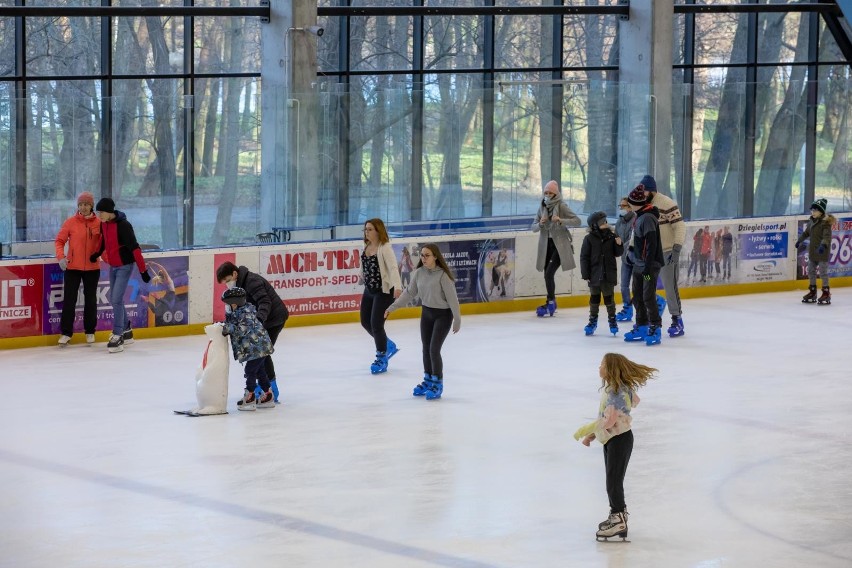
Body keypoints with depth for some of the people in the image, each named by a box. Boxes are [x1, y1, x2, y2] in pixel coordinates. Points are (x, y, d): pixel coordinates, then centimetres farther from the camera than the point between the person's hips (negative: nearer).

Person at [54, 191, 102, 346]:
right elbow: (60, 240, -1)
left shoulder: (99, 223, -3)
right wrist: (61, 257, -14)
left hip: (92, 268, 1)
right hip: (72, 267, -1)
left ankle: (90, 332, 25)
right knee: (69, 299, 0)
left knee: (90, 299, 12)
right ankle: (66, 333, 7)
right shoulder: (70, 222, -5)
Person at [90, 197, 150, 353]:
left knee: (117, 300, -13)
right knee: (114, 300, 14)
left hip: (125, 266, -8)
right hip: (113, 266, 8)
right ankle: (126, 332, 28)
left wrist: (143, 270, -23)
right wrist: (97, 253, 24)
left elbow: (134, 247, -23)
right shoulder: (104, 223, 0)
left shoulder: (123, 225, -23)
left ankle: (118, 336, -7)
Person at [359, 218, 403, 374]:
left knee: (376, 324, -6)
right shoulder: (367, 246, 4)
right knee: (365, 322, 14)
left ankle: (381, 358, 13)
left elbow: (393, 268, -30)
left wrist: (397, 286, -43)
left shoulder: (385, 248, -19)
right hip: (369, 290, 8)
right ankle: (388, 345, 36)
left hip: (383, 291, -8)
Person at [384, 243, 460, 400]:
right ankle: (428, 381, 30)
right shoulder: (419, 273, -5)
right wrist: (393, 307, 5)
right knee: (426, 349, 13)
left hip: (443, 315, -6)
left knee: (434, 349, -8)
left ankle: (437, 384, 7)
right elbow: (409, 292, 5)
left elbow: (452, 298, -18)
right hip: (426, 313, 6)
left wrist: (457, 319, -16)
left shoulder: (443, 275, -22)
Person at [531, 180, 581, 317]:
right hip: (546, 245, 6)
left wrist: (561, 220, -27)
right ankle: (552, 304, 23)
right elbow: (534, 227, 5)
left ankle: (550, 302, -3)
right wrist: (540, 224, -17)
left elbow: (577, 221, -13)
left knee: (549, 273, -15)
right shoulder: (542, 207, 6)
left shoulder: (561, 206, -8)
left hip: (560, 245, -6)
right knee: (547, 274, 10)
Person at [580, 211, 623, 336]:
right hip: (594, 274, -1)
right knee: (594, 298, 10)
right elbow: (584, 257, -6)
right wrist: (585, 274, -8)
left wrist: (619, 245, -15)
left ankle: (612, 320, 22)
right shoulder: (589, 239, -8)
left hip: (609, 274, 1)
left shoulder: (612, 237, -2)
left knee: (609, 297, 10)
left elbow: (617, 253, 6)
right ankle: (593, 320, 23)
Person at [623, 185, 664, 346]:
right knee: (637, 296, 14)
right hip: (639, 264, 10)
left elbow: (651, 244, -23)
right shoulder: (640, 216, 11)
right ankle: (641, 327, 23)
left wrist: (648, 266, -24)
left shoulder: (647, 218, -19)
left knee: (648, 297, -9)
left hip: (650, 265, -10)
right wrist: (632, 255, 23)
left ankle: (655, 329, -3)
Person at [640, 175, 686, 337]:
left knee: (670, 287, -7)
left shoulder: (667, 203, -17)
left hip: (667, 252, -7)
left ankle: (677, 322, 0)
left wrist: (677, 249, -23)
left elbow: (680, 226, -18)